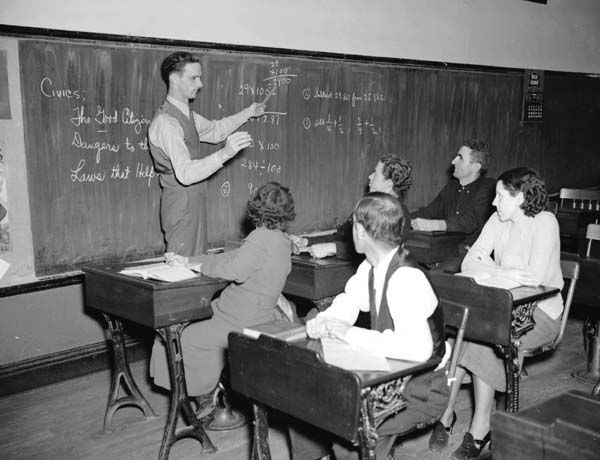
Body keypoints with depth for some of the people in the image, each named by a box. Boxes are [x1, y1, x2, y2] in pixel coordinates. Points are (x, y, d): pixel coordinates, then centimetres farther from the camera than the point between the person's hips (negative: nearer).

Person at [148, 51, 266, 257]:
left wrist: (248, 113, 26)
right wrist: (224, 153, -40)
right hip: (181, 204, -10)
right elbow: (185, 174, -30)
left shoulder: (186, 114, 10)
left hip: (194, 201, 10)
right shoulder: (165, 122, -21)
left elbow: (214, 130, 30)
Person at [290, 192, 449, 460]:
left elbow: (419, 348, -40)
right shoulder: (369, 269, -2)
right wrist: (321, 323, -14)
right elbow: (344, 308, 9)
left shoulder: (406, 280, -28)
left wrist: (352, 334, -33)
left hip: (420, 390, -8)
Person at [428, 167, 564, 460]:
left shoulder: (544, 222, -14)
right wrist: (503, 272, -21)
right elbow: (468, 264, -3)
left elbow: (536, 277, -26)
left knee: (482, 339, -28)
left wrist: (489, 266, -13)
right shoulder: (498, 220, 4)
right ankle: (445, 412, -11)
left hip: (540, 313, -6)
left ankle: (480, 426, -14)